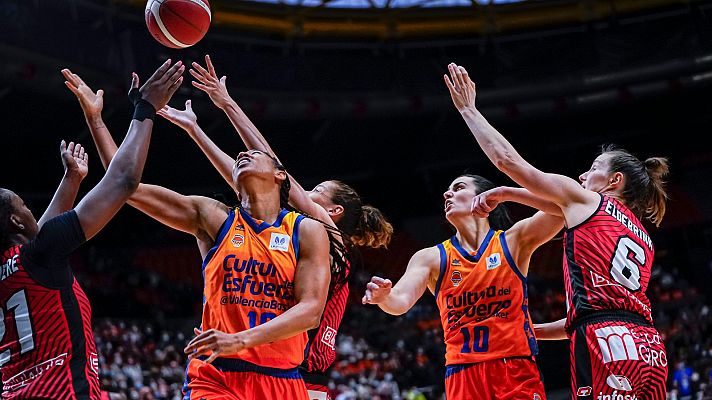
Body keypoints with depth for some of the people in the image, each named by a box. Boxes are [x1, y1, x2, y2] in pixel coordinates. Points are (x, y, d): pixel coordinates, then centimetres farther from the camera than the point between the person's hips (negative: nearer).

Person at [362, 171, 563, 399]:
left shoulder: (513, 241, 5)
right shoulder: (432, 258, 9)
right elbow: (401, 302, -6)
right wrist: (384, 297, -30)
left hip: (516, 370, -1)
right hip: (463, 374, 1)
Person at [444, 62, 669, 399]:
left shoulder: (584, 200, 10)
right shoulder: (644, 237, 28)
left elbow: (505, 158, 12)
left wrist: (468, 109, 24)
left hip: (609, 347, -7)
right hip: (650, 349, 7)